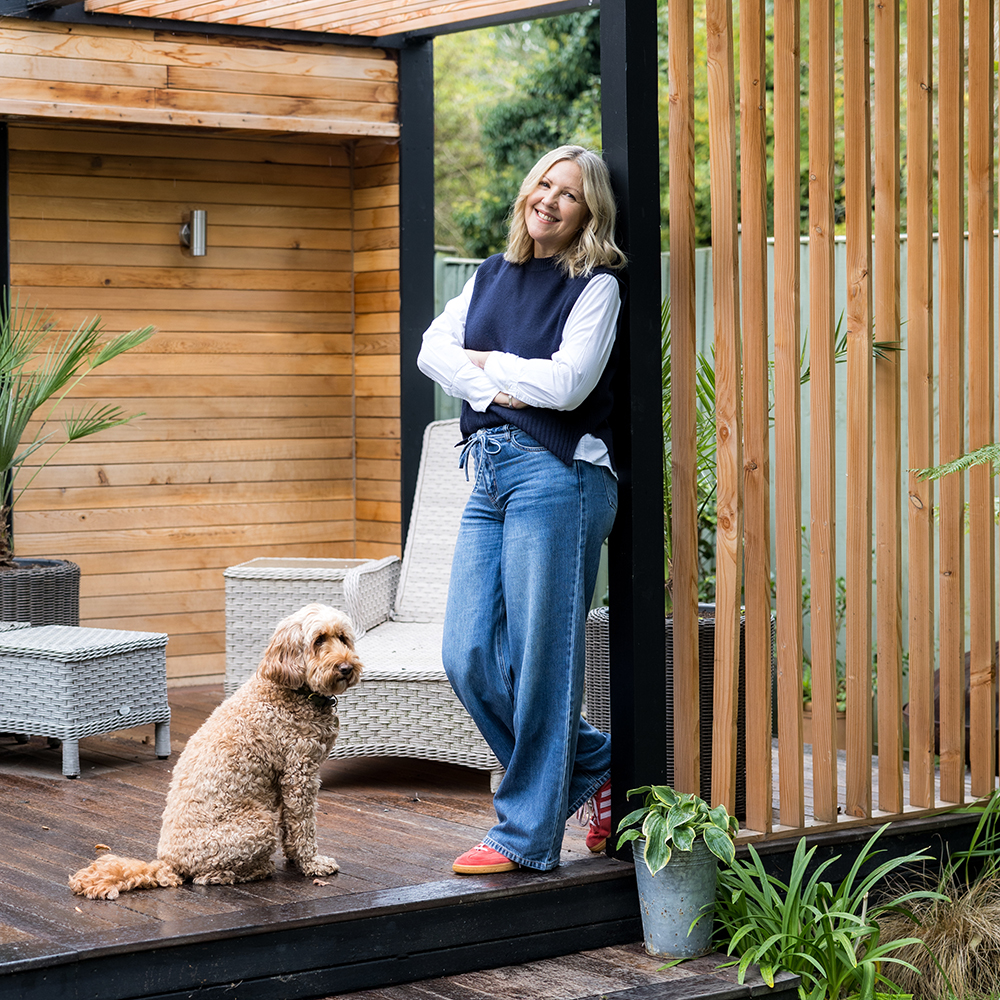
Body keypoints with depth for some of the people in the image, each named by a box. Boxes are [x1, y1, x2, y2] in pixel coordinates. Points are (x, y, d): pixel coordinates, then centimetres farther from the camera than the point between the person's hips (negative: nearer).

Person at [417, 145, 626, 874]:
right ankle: (596, 766, 23)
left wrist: (487, 361, -1)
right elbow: (433, 349, 7)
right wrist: (496, 387, -9)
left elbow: (567, 383, -14)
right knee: (469, 657, 4)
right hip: (489, 475, 7)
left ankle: (527, 833, 5)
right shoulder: (491, 277, 18)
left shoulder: (596, 286, -2)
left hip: (556, 475, -7)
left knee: (539, 659, -4)